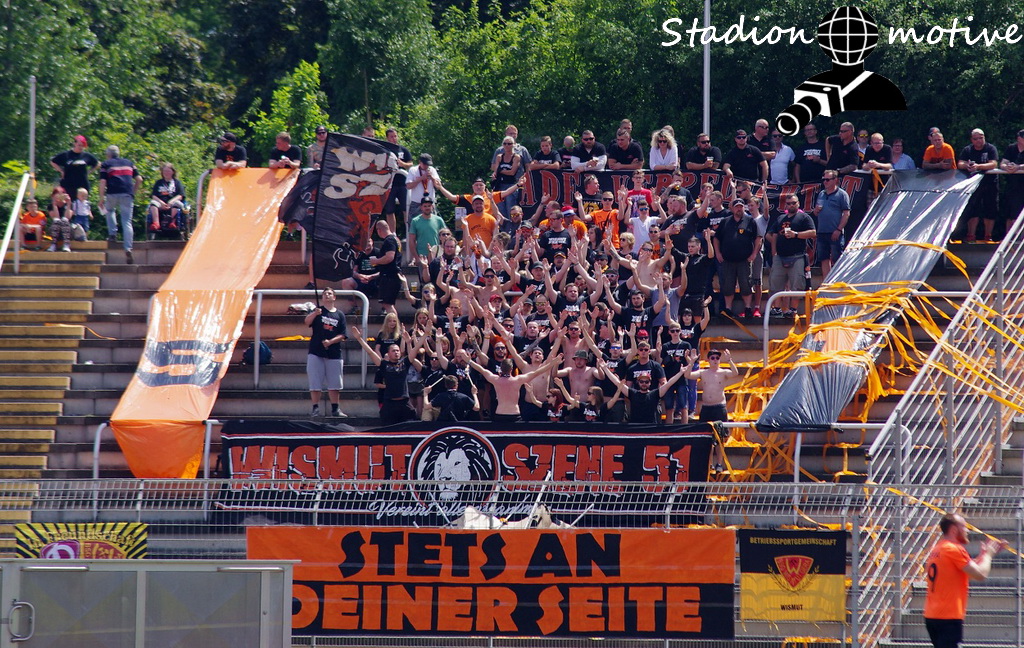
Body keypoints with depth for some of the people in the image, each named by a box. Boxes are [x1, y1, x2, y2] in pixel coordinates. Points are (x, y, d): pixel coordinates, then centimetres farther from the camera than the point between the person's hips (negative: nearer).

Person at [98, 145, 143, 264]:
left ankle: (113, 234, 16)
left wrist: (101, 198, 1)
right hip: (127, 195, 2)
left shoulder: (106, 164, 11)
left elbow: (103, 182, 0)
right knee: (127, 222, 1)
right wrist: (133, 192, 23)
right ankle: (128, 249, -12)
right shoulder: (129, 163, 20)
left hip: (113, 193, -2)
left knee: (110, 210, 31)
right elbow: (139, 179, 14)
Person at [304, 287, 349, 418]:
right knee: (315, 383, -3)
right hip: (316, 353, -2)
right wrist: (314, 314, -32)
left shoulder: (339, 314, 9)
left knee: (334, 383, 5)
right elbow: (307, 323, -13)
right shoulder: (318, 310, 5)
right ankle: (315, 408, 2)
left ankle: (335, 409, 13)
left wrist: (330, 341, -13)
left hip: (333, 353, 2)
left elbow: (343, 335, 4)